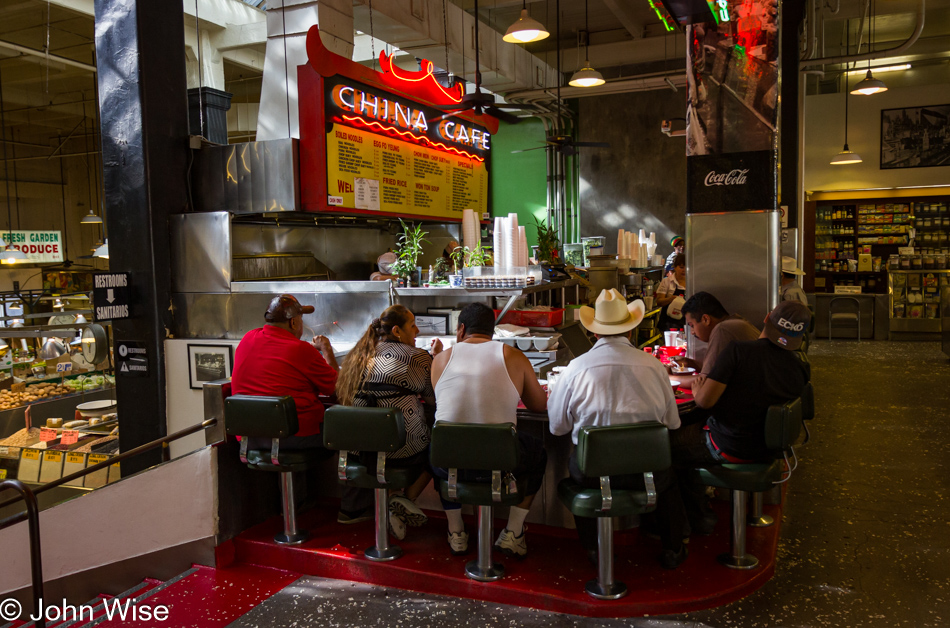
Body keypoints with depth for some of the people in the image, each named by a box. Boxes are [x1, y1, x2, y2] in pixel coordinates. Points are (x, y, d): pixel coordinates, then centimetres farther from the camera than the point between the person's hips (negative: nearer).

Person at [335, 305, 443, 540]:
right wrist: (436, 357, 12)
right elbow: (434, 400, 3)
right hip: (406, 449, -5)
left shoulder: (361, 357, 10)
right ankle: (406, 498, 5)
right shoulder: (419, 358, -5)